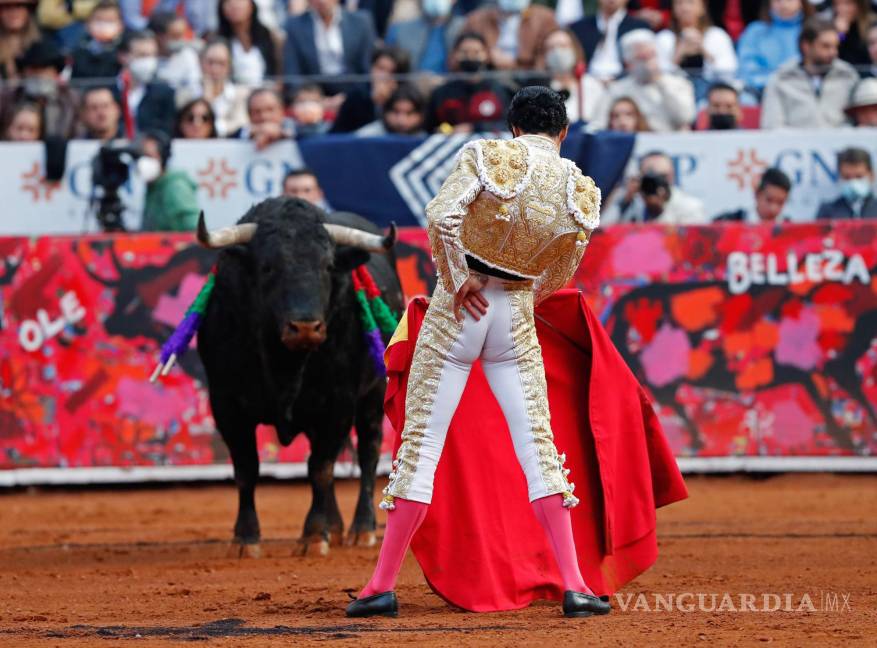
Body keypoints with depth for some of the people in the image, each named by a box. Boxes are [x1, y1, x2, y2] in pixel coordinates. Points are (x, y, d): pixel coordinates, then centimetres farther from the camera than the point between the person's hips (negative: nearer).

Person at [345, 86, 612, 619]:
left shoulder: (487, 156, -7)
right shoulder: (580, 193, 1)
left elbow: (441, 216, -21)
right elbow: (560, 274, 8)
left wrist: (458, 278, -10)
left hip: (458, 311, -2)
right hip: (517, 316, 2)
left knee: (421, 443, 1)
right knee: (538, 446, 4)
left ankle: (383, 585, 2)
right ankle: (575, 585, -4)